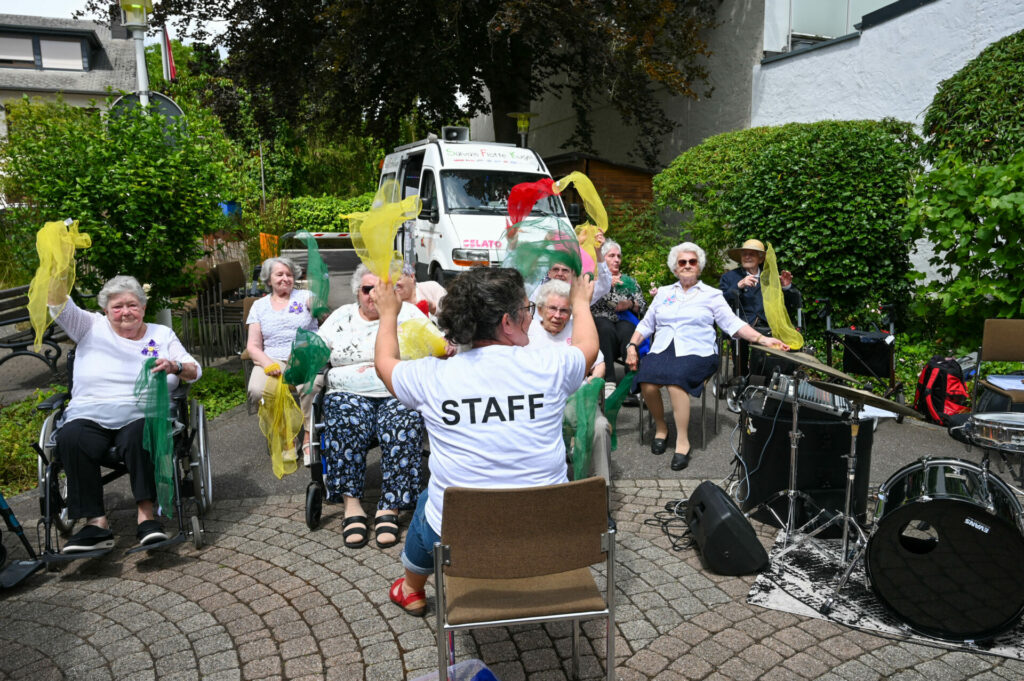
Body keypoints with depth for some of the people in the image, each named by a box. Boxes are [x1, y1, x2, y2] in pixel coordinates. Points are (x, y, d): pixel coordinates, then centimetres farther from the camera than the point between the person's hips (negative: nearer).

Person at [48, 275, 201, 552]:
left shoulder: (162, 334, 17)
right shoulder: (92, 327, 17)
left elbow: (195, 371, 11)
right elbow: (59, 306, 1)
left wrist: (175, 367, -12)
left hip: (140, 417, -1)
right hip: (89, 418, 1)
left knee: (140, 435, -36)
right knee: (70, 438, -32)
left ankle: (146, 515, -33)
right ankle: (96, 522, -30)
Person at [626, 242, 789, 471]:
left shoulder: (711, 295, 13)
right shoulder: (663, 292, 21)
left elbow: (732, 323, 4)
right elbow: (646, 324, 20)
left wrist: (762, 339, -10)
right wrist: (632, 346, 5)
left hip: (696, 352, -3)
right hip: (662, 350, 3)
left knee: (675, 379, -35)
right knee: (647, 382, -29)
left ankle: (682, 442, -24)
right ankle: (661, 427, -1)